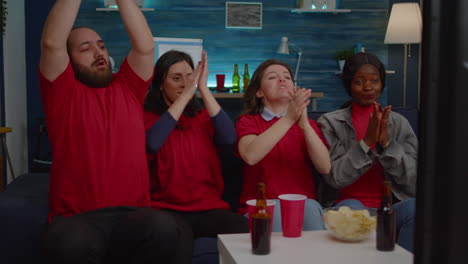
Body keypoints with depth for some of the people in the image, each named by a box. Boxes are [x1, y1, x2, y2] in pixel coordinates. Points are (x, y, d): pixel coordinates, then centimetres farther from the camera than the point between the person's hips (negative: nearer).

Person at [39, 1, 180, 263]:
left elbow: (145, 46, 3)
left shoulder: (127, 89, 16)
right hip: (76, 217, -2)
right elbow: (52, 43, -8)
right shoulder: (64, 92, 7)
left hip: (131, 214, 3)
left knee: (164, 228, -32)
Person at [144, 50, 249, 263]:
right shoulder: (148, 117, 5)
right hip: (167, 209, -3)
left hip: (209, 208, 3)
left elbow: (229, 140, -7)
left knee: (244, 231, -28)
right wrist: (187, 94, -16)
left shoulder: (202, 116, 14)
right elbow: (151, 143, -19)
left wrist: (203, 89, -9)